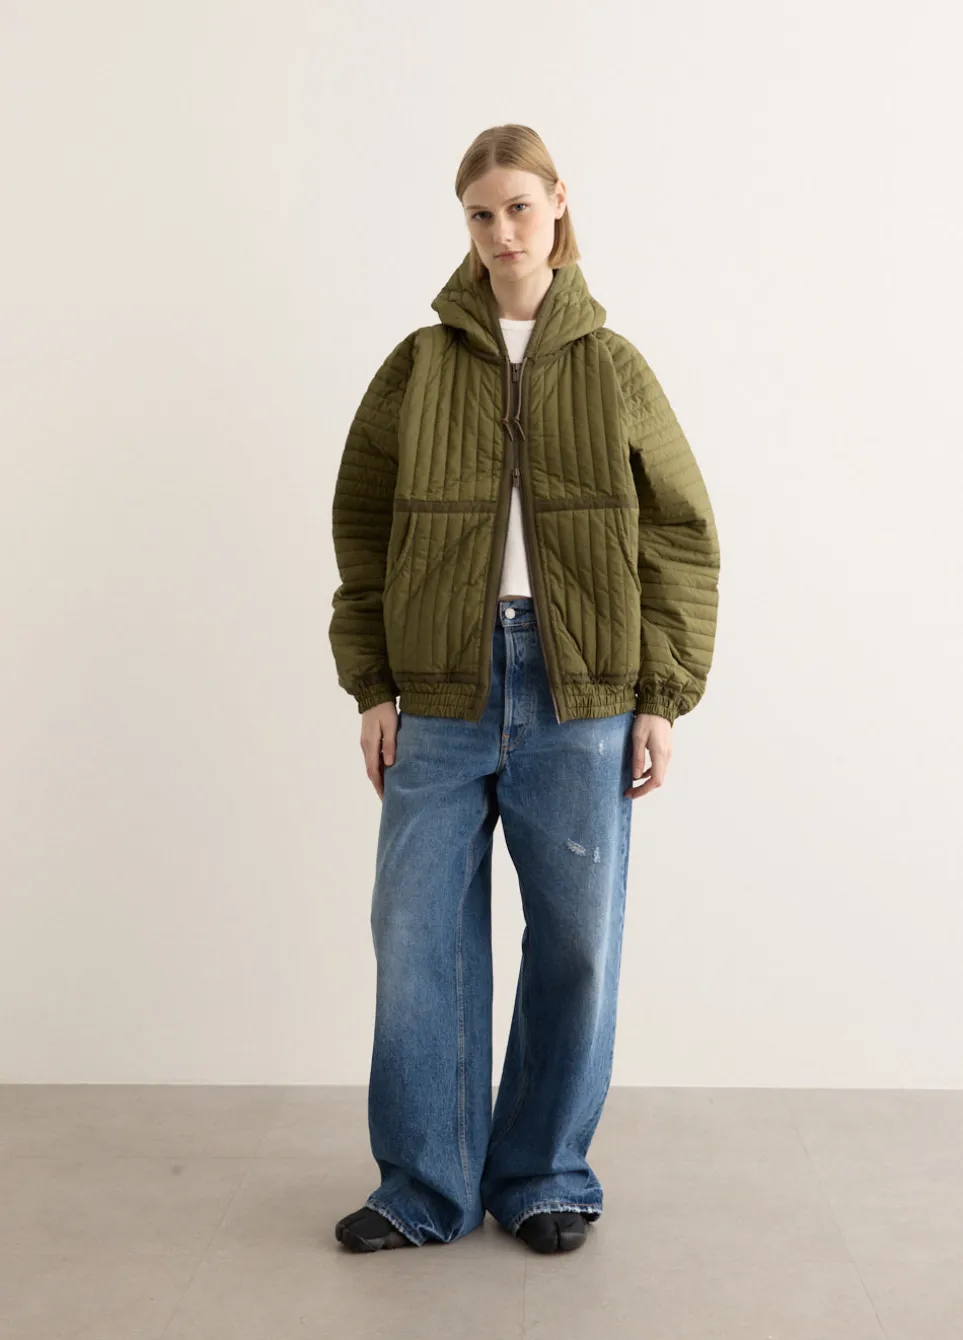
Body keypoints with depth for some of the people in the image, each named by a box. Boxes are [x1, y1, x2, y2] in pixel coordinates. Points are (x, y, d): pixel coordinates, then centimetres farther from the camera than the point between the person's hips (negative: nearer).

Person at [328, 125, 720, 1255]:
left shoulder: (614, 369, 6)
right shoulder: (418, 366, 7)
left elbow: (682, 536, 5)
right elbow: (361, 526, 8)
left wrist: (664, 698, -1)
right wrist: (371, 687, 2)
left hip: (581, 703, 0)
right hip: (445, 696, 1)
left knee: (575, 945, 5)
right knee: (417, 938, 1)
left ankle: (544, 1180, 24)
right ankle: (425, 1190, 18)